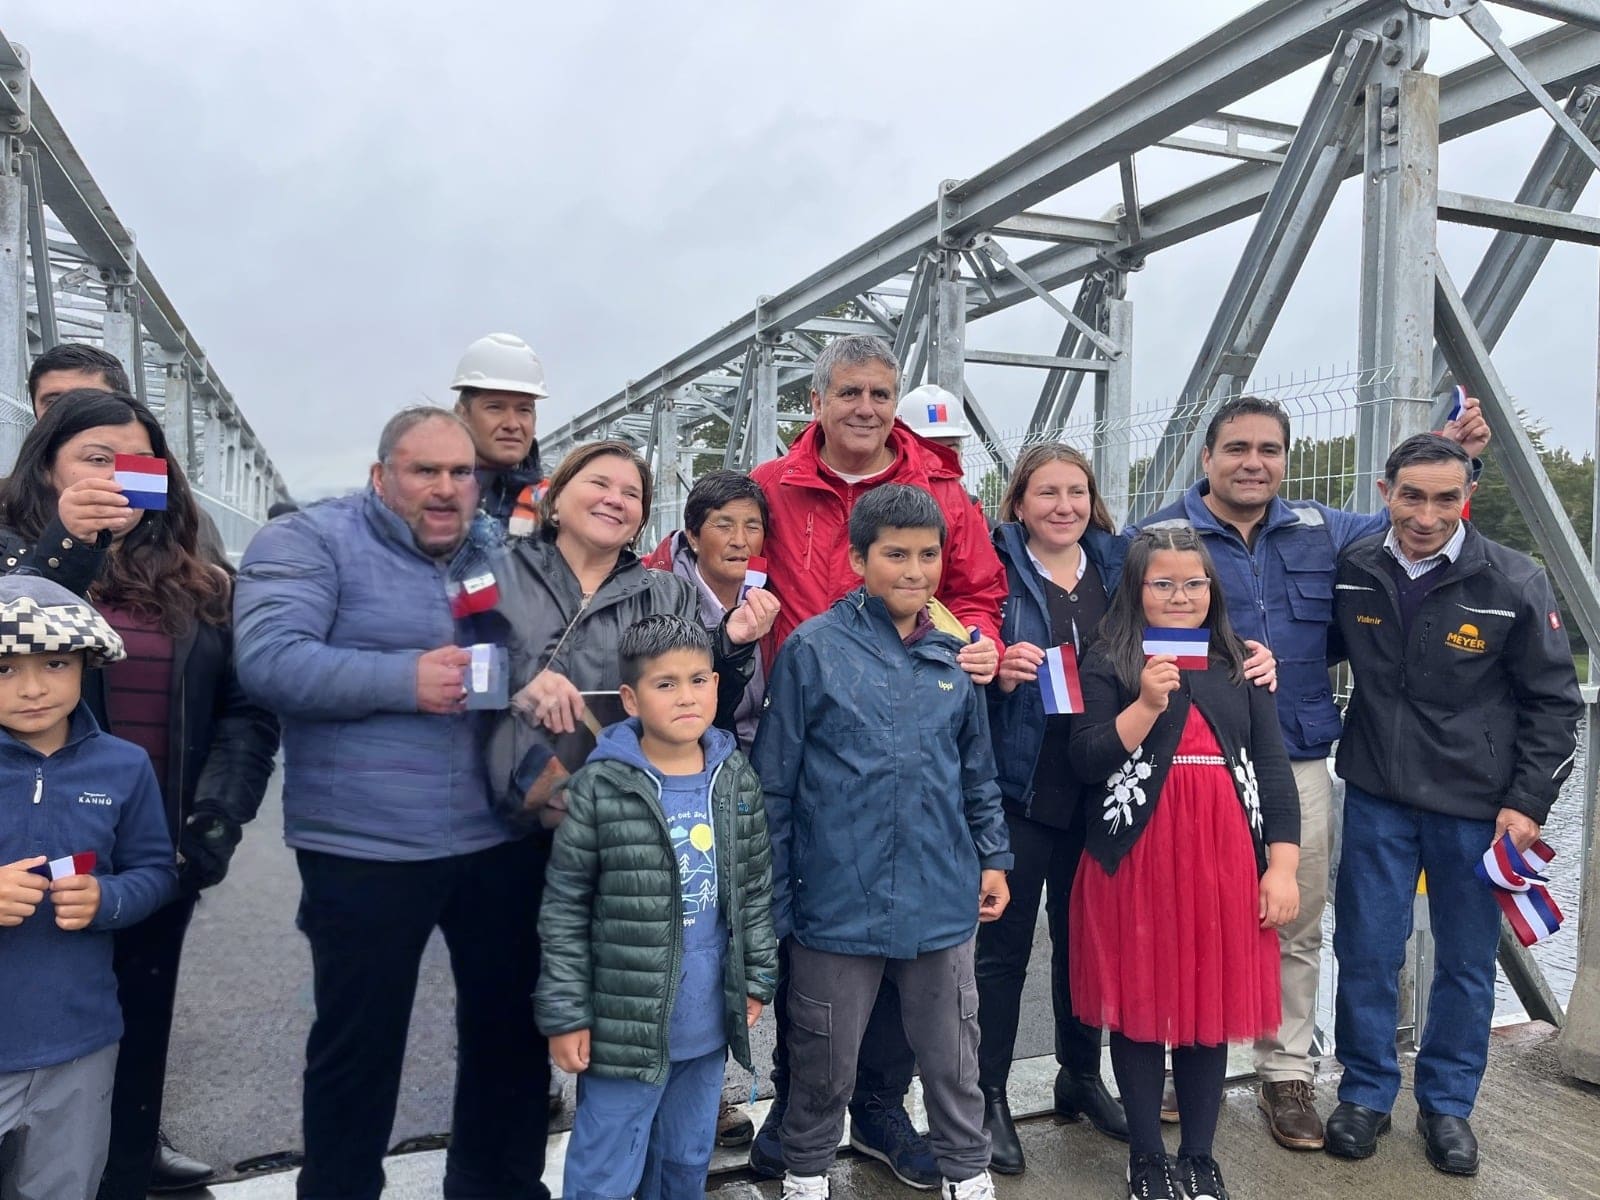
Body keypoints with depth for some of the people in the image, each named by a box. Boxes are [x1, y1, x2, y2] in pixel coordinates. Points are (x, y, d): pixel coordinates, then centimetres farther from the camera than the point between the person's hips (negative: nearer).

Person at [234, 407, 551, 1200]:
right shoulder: (310, 541, -6)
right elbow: (268, 660, -18)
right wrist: (406, 679, -24)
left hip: (502, 839, 6)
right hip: (365, 850, -5)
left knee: (512, 1025, 18)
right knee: (358, 1046, 11)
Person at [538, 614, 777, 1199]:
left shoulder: (737, 780, 0)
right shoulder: (600, 787, -14)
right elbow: (564, 910, -9)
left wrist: (756, 982, 9)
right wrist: (565, 1014, -8)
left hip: (708, 1024, 5)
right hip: (622, 1026, -4)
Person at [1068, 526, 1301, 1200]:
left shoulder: (1240, 666, 11)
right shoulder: (1107, 663, 0)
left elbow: (1272, 768, 7)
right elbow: (1085, 760, -9)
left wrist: (1282, 866, 0)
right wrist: (1146, 704, -19)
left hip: (1222, 858, 3)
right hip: (1134, 859, -3)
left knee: (1211, 1003, 9)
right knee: (1139, 1002, 6)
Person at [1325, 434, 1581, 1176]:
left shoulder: (1515, 584, -10)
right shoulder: (1352, 573, -6)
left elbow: (1555, 702, -3)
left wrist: (1527, 804, -6)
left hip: (1476, 805, -1)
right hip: (1376, 797, 1)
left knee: (1467, 961, 11)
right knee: (1366, 952, 7)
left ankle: (1447, 1104, 30)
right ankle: (1365, 1093, 26)